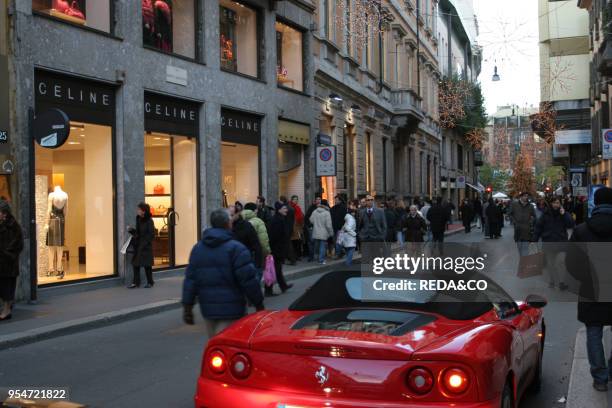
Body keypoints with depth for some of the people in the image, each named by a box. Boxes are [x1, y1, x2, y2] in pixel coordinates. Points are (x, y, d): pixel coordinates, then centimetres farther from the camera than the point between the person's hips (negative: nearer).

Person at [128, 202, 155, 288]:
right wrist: (132, 230, -1)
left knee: (147, 265, 3)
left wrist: (144, 243, -18)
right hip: (137, 246, 7)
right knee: (136, 264, 4)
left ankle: (150, 282, 15)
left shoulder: (149, 221, -13)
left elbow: (151, 234, -14)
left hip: (146, 246, -7)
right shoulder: (138, 219, 8)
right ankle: (136, 282, 9)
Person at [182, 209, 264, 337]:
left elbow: (190, 280, 7)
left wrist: (187, 307, 10)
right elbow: (248, 279, -12)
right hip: (231, 311, -6)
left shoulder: (197, 248, 8)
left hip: (207, 309, 6)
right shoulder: (235, 248, -11)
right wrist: (259, 304, -2)